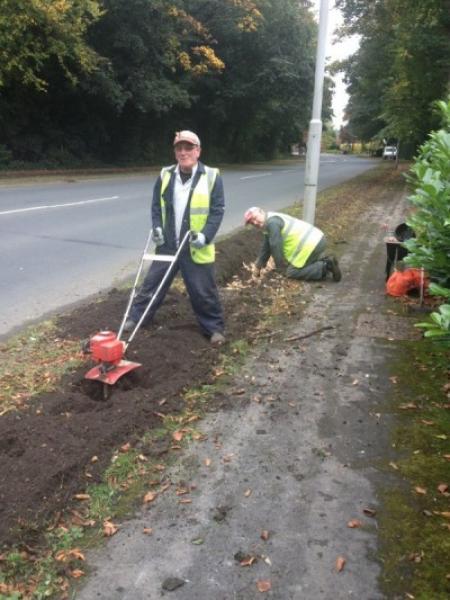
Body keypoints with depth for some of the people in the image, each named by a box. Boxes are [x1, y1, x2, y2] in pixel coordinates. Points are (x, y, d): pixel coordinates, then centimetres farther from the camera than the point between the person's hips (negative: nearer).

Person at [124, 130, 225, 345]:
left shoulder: (211, 177, -6)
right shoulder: (165, 175, 5)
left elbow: (217, 210, -7)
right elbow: (156, 205, 12)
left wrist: (205, 236, -18)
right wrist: (156, 227, -3)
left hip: (196, 249, -3)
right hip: (167, 245, 3)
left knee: (204, 292, 5)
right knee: (152, 282, 12)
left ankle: (214, 328, 22)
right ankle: (136, 317, 28)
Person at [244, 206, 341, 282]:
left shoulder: (272, 222, -12)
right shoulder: (268, 225, 19)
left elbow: (276, 246, -15)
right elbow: (266, 248, 27)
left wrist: (280, 267, -4)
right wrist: (258, 266, 30)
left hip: (310, 244, -11)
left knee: (291, 273, -4)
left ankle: (325, 267, -10)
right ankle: (325, 262, 12)